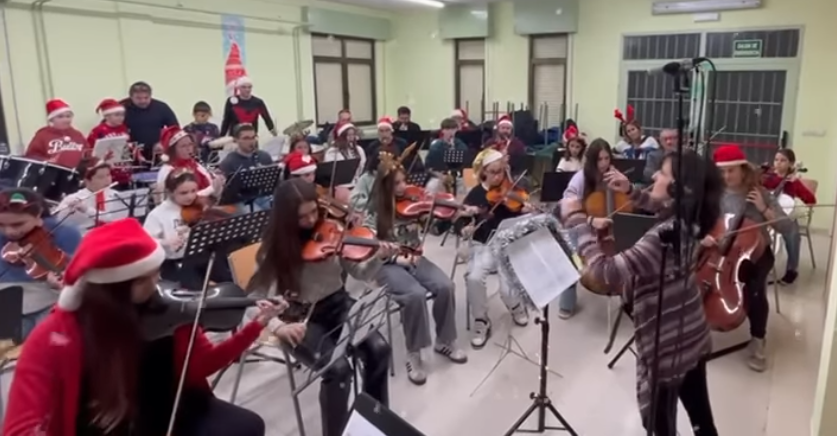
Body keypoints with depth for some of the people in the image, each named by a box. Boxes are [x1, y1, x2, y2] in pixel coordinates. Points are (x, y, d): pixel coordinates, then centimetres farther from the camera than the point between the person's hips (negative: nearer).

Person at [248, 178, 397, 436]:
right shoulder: (275, 248, -10)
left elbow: (360, 274, -2)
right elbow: (257, 298, -14)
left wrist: (378, 259, -23)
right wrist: (278, 326, -32)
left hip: (337, 304, 3)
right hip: (301, 317, -3)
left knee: (379, 348, -21)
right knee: (338, 368, -28)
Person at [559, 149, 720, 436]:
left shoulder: (664, 236, -32)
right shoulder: (688, 220, -4)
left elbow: (605, 270, -38)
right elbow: (662, 208, 21)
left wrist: (577, 219, -31)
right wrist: (632, 192, 7)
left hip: (665, 350, -9)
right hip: (692, 339, 9)